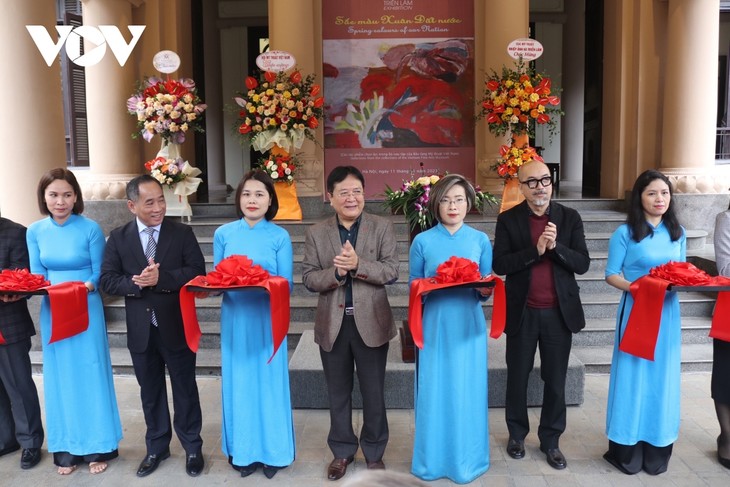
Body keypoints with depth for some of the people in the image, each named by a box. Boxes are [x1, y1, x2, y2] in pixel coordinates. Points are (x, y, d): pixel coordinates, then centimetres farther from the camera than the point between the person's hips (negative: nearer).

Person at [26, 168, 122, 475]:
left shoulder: (91, 229, -9)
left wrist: (87, 286, -24)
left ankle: (98, 447, 20)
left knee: (90, 375, 5)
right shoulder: (35, 231, 1)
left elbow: (99, 274, -5)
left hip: (86, 310, -3)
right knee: (60, 378, 12)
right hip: (52, 312, 3)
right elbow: (36, 276, 4)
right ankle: (67, 449, 26)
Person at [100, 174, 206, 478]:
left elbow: (197, 271, -12)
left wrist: (162, 278, -23)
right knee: (150, 392, 17)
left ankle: (192, 447, 28)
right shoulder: (118, 238, 2)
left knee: (185, 389, 11)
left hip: (177, 327, -2)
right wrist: (135, 283, -21)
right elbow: (108, 281, -3)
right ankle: (157, 447, 35)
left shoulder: (182, 233, -4)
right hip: (141, 330, 2)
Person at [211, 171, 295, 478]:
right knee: (239, 383, 10)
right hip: (235, 318, 2)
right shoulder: (224, 234, 2)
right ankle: (243, 451, 27)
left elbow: (286, 285, -5)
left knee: (268, 381, 7)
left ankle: (271, 451, 24)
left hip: (267, 319, -2)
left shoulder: (280, 237, -4)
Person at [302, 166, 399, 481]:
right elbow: (308, 279, -3)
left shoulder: (382, 227, -2)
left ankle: (374, 451, 32)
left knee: (374, 392, 12)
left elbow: (391, 271, -10)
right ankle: (342, 450, 34)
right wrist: (336, 272, -22)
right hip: (332, 325, 2)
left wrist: (358, 264, -24)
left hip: (371, 322, -1)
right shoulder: (316, 233, 2)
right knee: (338, 392, 16)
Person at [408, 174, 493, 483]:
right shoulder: (422, 241, 0)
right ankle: (431, 460, 22)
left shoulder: (480, 240, 3)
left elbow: (487, 291, 6)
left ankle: (466, 460, 24)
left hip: (469, 326, 1)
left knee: (466, 392, 7)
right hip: (435, 326, -1)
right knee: (434, 392, 5)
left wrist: (484, 289, -16)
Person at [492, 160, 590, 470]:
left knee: (555, 381, 11)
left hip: (559, 312, 1)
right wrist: (535, 250, -23)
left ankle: (551, 440, 29)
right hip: (522, 313, -1)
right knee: (517, 379, 14)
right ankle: (516, 434, 34)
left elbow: (583, 264, -6)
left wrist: (556, 247, -22)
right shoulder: (508, 220, -4)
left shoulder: (570, 218, 0)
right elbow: (500, 265, -12)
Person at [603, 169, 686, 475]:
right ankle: (627, 450, 15)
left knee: (662, 379, 9)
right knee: (633, 378, 1)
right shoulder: (625, 233, -5)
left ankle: (657, 451, 23)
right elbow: (611, 274, -5)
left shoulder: (678, 233, 9)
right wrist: (633, 287, -23)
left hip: (667, 313, 4)